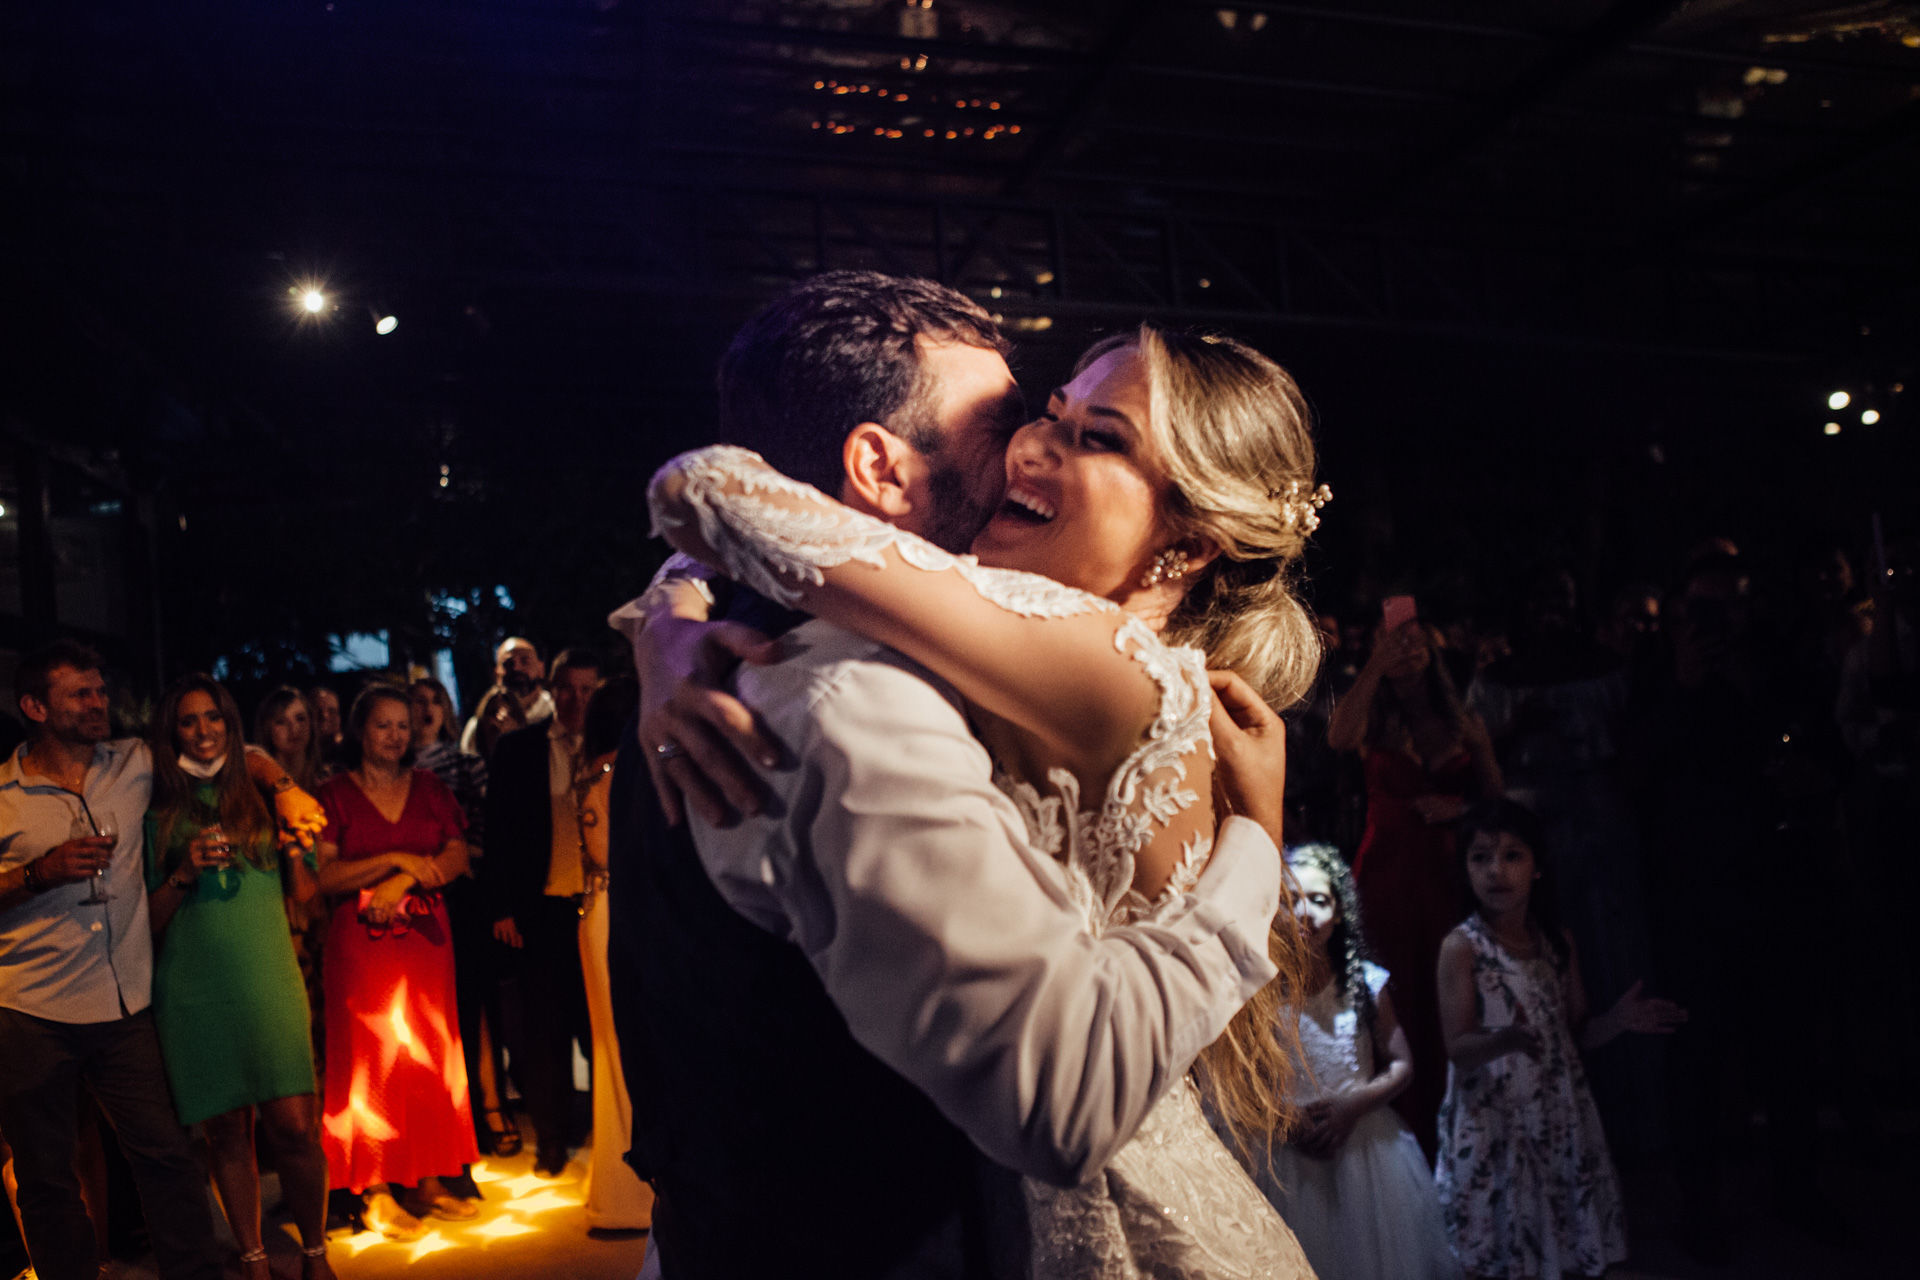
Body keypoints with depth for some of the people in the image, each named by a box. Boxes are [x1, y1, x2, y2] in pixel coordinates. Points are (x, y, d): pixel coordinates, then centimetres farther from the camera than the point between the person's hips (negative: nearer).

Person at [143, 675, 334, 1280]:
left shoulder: (261, 798, 9)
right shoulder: (158, 813, 7)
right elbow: (148, 917, 7)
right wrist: (184, 873, -10)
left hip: (269, 980, 0)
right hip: (193, 991, 0)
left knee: (293, 1126, -8)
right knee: (227, 1132, 6)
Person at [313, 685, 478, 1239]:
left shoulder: (428, 788, 11)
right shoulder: (334, 794, 1)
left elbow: (457, 857, 2)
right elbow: (325, 876, -9)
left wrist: (403, 882, -13)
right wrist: (397, 859, -16)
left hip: (426, 939, 3)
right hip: (361, 944, -3)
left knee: (430, 1058, 5)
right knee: (372, 1061, -1)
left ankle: (429, 1181, 13)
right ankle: (376, 1193, 6)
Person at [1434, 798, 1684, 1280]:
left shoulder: (1559, 941, 5)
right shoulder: (1462, 947, -10)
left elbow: (1577, 1035, 12)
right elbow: (1458, 1050, -15)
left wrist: (1616, 1019, -7)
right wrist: (1504, 1040, -33)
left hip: (1560, 1119, 4)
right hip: (1494, 1125, -4)